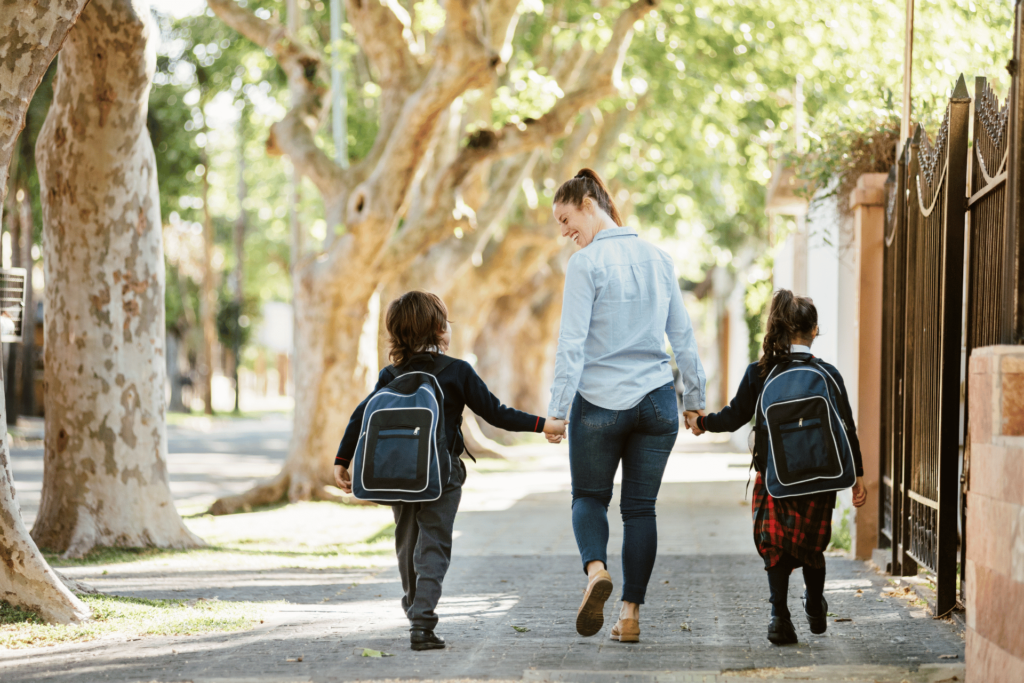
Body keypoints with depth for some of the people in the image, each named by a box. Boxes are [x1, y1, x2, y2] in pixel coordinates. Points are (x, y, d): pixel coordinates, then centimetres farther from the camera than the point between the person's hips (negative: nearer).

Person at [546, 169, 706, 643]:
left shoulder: (586, 264, -10)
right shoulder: (658, 259, 7)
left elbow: (572, 345, -13)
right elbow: (682, 334, 11)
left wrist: (556, 410, -11)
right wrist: (695, 399, 18)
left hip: (600, 403, -4)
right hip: (656, 402, 4)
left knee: (589, 496, 13)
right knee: (641, 506, 9)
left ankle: (595, 568, -15)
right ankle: (630, 613, 5)